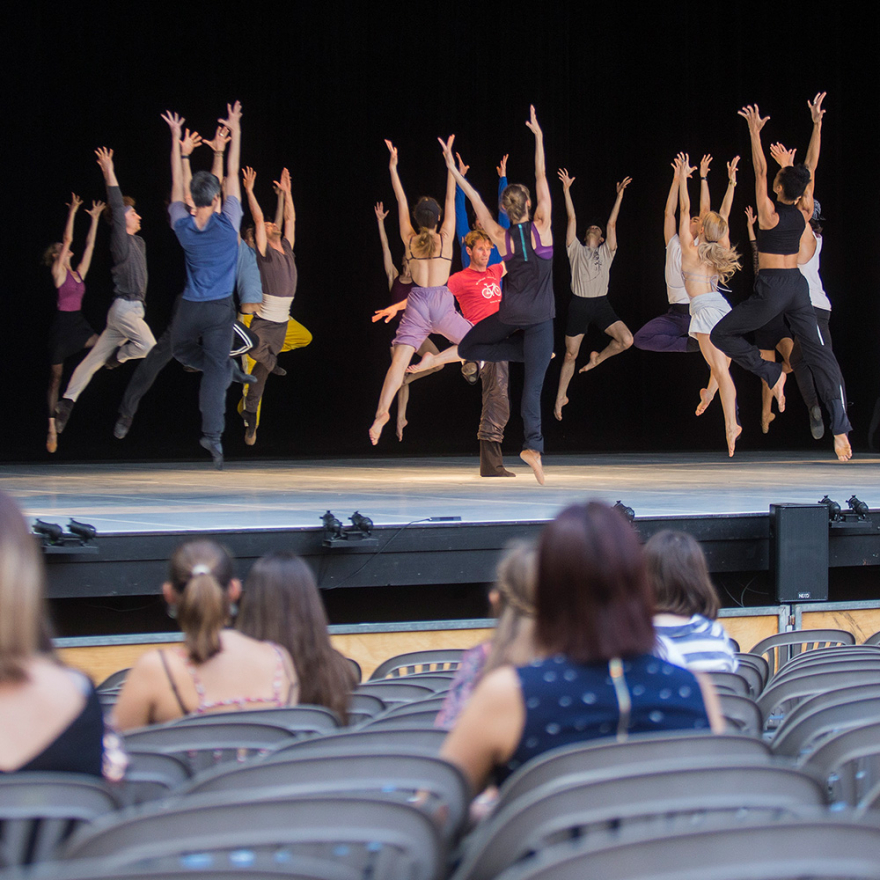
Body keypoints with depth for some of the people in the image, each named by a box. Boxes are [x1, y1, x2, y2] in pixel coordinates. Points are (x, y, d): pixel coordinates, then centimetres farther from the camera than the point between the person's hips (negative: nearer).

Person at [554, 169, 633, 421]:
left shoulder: (606, 252, 13)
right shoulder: (576, 249, 10)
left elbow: (612, 223, 7)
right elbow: (572, 219, 6)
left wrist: (620, 195, 1)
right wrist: (566, 190, 1)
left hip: (601, 304, 1)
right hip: (578, 305, -1)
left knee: (626, 340, -17)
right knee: (570, 354, 3)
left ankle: (597, 358, 12)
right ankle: (561, 397, 18)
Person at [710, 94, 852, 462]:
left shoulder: (770, 214, -11)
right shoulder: (804, 213, 2)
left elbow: (760, 171, -13)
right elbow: (811, 171, 8)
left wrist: (755, 133, -14)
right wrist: (817, 125, 8)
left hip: (771, 288, -5)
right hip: (798, 285, 5)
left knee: (721, 334, 10)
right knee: (818, 352, -1)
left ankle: (771, 373, -5)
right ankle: (840, 427, -12)